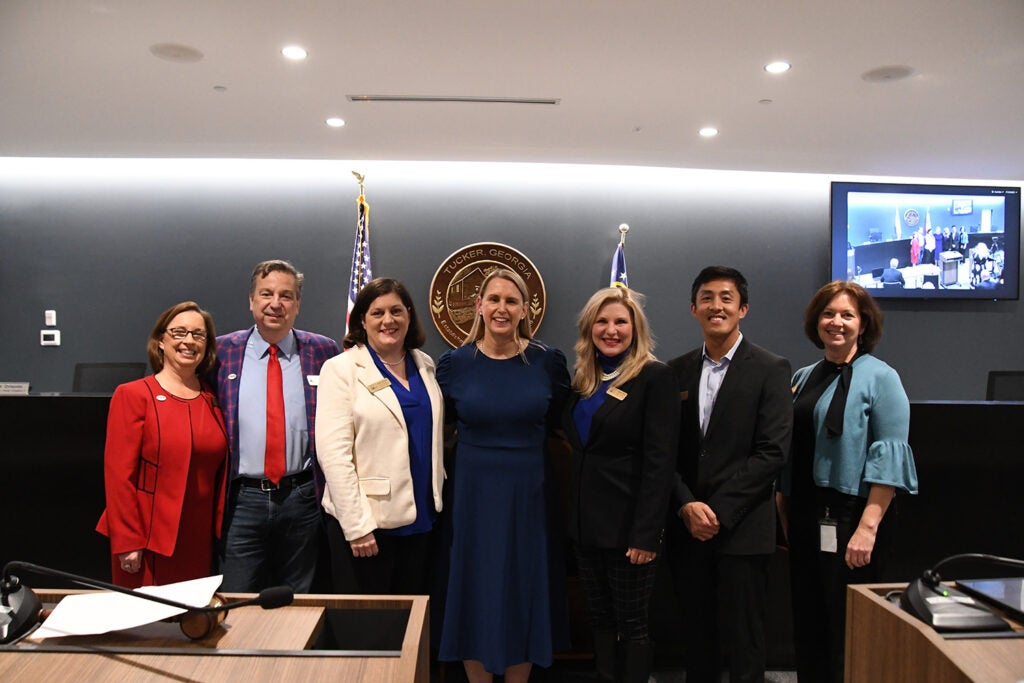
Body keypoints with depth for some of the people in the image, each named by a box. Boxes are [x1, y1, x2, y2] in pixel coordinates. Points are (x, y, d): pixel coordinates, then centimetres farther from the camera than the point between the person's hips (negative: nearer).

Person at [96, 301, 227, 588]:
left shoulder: (214, 402, 8)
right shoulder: (132, 395, -4)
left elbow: (220, 473, 10)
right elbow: (119, 473, -9)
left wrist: (221, 531, 5)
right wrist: (127, 542, -12)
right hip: (150, 541, -4)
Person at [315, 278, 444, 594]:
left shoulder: (425, 365, 10)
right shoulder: (341, 369, -6)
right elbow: (333, 453, -12)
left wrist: (439, 500, 10)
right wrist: (357, 526, -16)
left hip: (421, 519, 5)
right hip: (366, 522, -5)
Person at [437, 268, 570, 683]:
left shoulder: (548, 361, -3)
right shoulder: (455, 363, -4)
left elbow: (556, 422, 9)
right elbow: (441, 423, 9)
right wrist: (482, 448, 3)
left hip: (528, 493, 0)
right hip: (473, 494, 0)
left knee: (524, 594, 12)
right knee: (476, 594, 10)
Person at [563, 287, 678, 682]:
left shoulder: (655, 377, -11)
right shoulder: (584, 379, 9)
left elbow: (659, 461, -16)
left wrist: (646, 534, -18)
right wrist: (573, 514, 7)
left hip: (627, 525, -6)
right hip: (585, 521, 7)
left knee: (631, 625, 7)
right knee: (600, 621, 16)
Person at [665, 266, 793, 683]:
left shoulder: (770, 370, -3)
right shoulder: (677, 371, 8)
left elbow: (772, 452, -10)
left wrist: (719, 511, -14)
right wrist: (687, 506, -9)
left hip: (743, 528, -3)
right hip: (687, 527, 3)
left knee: (743, 641, 6)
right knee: (697, 634, 14)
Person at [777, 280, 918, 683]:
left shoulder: (880, 377, -6)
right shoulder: (804, 378, 11)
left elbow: (889, 458, -13)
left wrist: (868, 528, -20)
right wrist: (784, 515, 10)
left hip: (851, 517, -6)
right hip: (805, 517, 6)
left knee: (849, 628, 4)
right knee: (808, 623, 13)